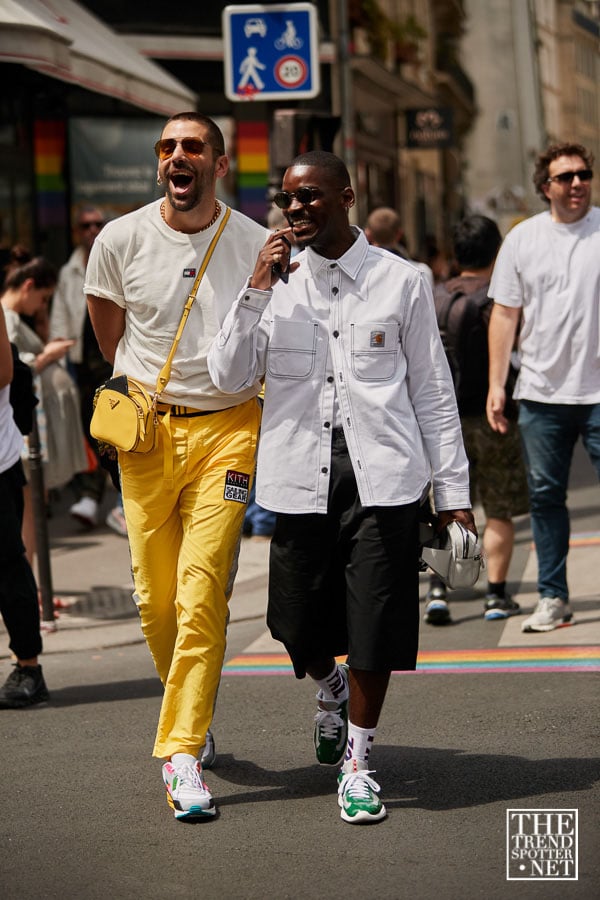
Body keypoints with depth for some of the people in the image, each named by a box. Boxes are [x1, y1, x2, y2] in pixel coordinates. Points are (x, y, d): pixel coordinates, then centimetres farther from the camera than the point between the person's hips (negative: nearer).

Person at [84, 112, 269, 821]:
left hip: (229, 429, -2)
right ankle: (189, 710, 29)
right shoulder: (119, 241, 1)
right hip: (146, 434, 2)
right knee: (154, 597, 4)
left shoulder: (258, 245, -1)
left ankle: (181, 752, -7)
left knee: (201, 592, -11)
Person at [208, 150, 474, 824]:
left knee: (373, 628, -1)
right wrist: (256, 293, -10)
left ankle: (356, 761, 17)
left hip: (382, 478, -2)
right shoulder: (275, 282, 6)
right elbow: (230, 380, 0)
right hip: (300, 477, 2)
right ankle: (330, 693, 44)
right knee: (299, 625, 9)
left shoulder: (400, 282, 3)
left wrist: (452, 486, 5)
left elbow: (432, 389, 7)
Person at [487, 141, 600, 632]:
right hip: (542, 391, 3)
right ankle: (553, 598, 16)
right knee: (545, 495, 7)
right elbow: (505, 313, 9)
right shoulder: (522, 238, 7)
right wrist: (496, 384, 4)